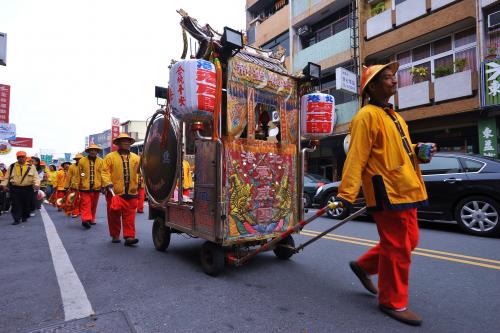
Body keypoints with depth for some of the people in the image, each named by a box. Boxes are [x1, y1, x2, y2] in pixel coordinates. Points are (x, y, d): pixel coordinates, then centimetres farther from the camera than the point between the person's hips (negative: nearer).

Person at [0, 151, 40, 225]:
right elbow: (7, 177, 10)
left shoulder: (31, 167, 3)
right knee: (16, 204, -2)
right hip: (15, 188, 1)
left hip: (28, 189, -1)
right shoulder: (12, 166, 8)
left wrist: (36, 184, -18)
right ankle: (17, 219, 3)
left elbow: (35, 177, -2)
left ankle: (25, 217, 24)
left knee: (26, 204, 7)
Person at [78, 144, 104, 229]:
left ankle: (92, 219, 26)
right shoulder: (82, 161, 1)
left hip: (96, 187, 2)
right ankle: (86, 219, -12)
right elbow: (78, 174, 4)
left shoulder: (101, 161, 3)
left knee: (94, 204, 13)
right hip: (85, 187, -2)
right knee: (86, 204, -7)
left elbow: (103, 174, 0)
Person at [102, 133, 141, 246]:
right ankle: (115, 236, 25)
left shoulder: (135, 158, 11)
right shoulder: (110, 157, 2)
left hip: (131, 193, 2)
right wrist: (108, 184, -15)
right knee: (114, 215, 10)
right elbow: (105, 172, -4)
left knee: (129, 216, 1)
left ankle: (129, 236, 4)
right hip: (115, 192, -2)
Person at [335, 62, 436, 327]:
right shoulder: (367, 116, -11)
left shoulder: (393, 115, 19)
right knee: (397, 249, 0)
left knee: (408, 241, 18)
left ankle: (364, 265, 33)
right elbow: (356, 157, -20)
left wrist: (417, 150, 7)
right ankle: (393, 302, 18)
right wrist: (346, 193, -26)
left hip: (404, 190, 10)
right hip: (387, 192, -10)